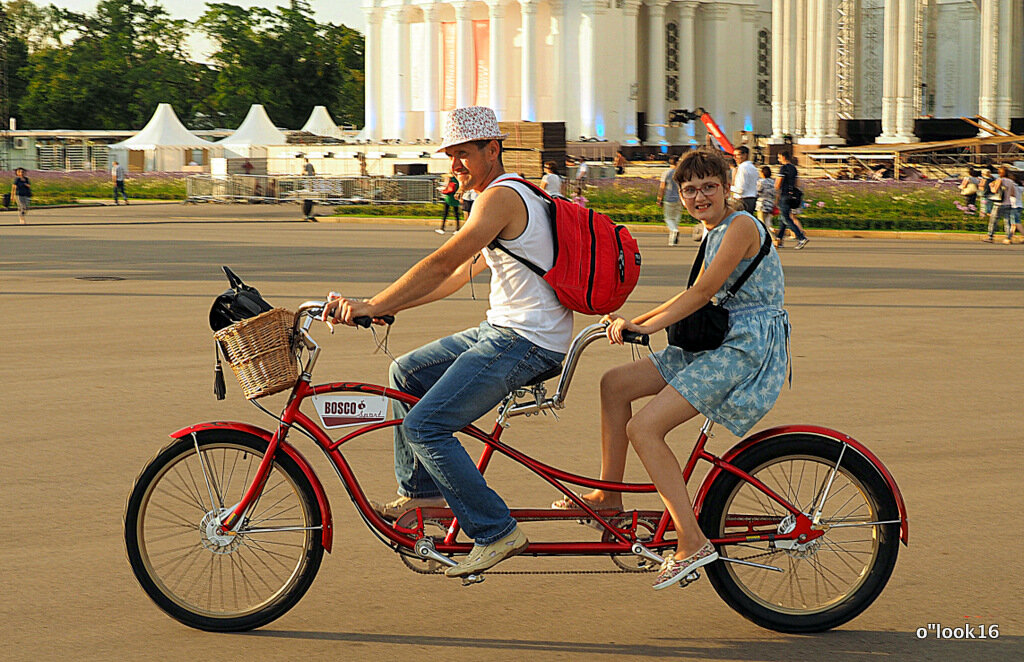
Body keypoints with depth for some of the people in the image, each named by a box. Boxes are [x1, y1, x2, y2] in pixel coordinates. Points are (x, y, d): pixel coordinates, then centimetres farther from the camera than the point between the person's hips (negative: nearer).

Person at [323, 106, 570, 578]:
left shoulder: (501, 197, -15)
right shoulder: (510, 194, 19)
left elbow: (443, 264, -23)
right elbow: (465, 271, 21)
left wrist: (372, 306, -25)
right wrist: (394, 304, 15)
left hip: (526, 342, -11)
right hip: (502, 329, 11)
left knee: (424, 427, -14)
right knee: (406, 373, 18)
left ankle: (496, 533, -9)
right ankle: (421, 490, 22)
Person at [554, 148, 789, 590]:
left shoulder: (741, 226, -12)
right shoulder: (713, 232, 17)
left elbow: (701, 293, -18)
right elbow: (705, 302, 17)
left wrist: (643, 325, -17)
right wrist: (633, 321, 9)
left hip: (749, 348, -10)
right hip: (720, 344, 10)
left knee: (645, 428, -19)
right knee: (615, 384, 7)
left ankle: (692, 543, -18)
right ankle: (609, 495, 16)